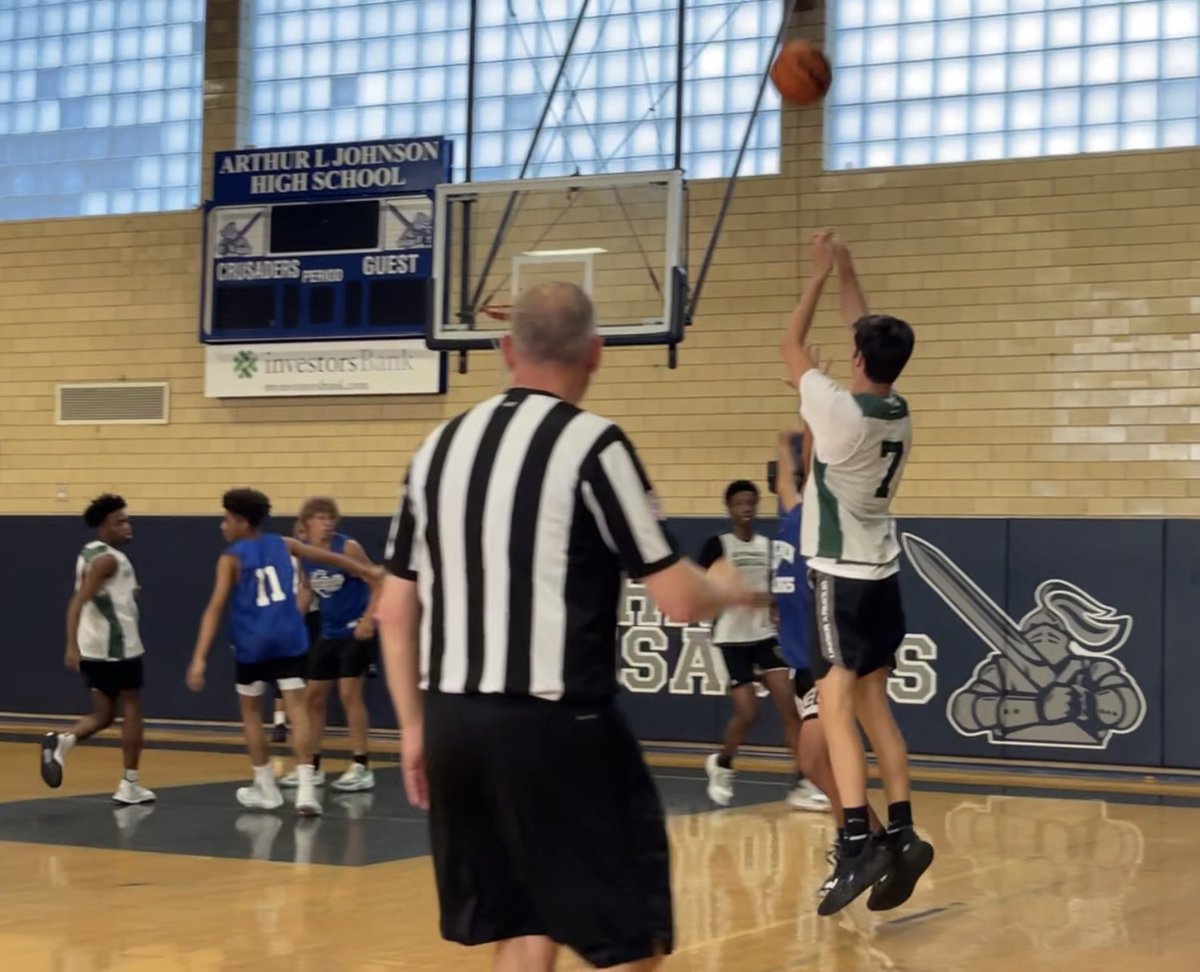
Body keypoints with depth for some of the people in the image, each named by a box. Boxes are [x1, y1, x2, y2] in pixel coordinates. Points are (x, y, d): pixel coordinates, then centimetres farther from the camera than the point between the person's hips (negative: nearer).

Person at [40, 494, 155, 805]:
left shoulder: (91, 553, 14)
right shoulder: (108, 559, -14)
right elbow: (78, 602, -25)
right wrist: (72, 646, -32)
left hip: (93, 648, 8)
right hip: (118, 646, -8)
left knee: (102, 715, 14)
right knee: (131, 711, 5)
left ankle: (62, 741, -14)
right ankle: (129, 786, 8)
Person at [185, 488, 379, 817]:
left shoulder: (231, 558, -2)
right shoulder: (282, 544, 10)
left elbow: (215, 608, -11)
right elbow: (328, 558, 22)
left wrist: (199, 658, -15)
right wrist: (367, 571, 37)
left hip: (252, 644, -2)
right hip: (288, 639, 2)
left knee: (251, 711, 17)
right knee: (297, 709, -2)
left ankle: (265, 787, 23)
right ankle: (306, 788, -14)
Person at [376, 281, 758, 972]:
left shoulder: (441, 445, 9)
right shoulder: (592, 444, -9)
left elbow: (396, 609, 13)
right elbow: (680, 601, -9)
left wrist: (414, 727, 21)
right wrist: (731, 587, 12)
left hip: (453, 720, 7)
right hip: (552, 722, -7)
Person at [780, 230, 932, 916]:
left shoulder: (839, 410, -16)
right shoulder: (899, 413, 4)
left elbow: (792, 345, -4)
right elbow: (872, 340, 21)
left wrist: (821, 274, 4)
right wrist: (848, 273, 24)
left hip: (841, 576, -8)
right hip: (881, 573, 8)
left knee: (838, 709, -11)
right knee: (874, 707, 13)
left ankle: (859, 845, -20)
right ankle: (903, 836, 11)